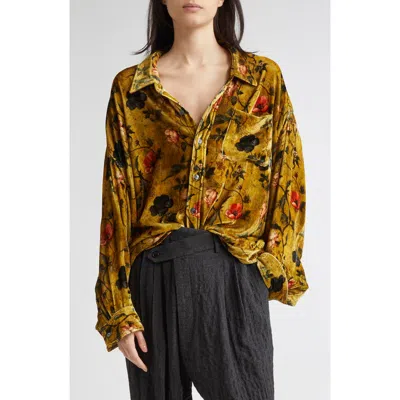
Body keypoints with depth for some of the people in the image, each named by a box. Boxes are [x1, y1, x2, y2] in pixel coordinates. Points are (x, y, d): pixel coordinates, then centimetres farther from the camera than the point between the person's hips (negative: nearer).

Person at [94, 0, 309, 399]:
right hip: (156, 276, 1)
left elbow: (288, 182, 6)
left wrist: (277, 268, -1)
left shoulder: (264, 77, 3)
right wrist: (121, 312, -3)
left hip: (235, 276, 0)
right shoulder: (129, 87, 2)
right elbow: (118, 200, 0)